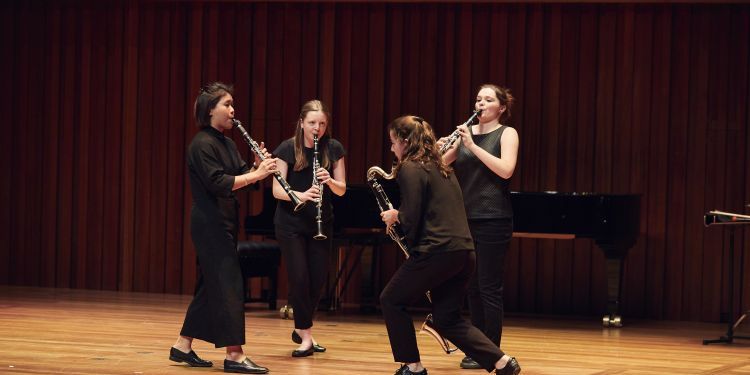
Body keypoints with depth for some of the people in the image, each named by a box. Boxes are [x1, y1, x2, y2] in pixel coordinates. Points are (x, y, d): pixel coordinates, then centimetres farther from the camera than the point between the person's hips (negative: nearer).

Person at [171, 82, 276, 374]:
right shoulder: (202, 144, -14)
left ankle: (183, 346, 19)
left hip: (223, 223, 10)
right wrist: (256, 175, -25)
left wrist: (257, 167, -10)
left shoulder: (227, 144, 15)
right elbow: (217, 183, -23)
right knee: (229, 285, -12)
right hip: (210, 223, -10)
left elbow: (240, 175, 10)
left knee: (210, 285, 12)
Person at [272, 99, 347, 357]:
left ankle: (300, 328, 25)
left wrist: (329, 180, -21)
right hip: (291, 222, -3)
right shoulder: (288, 148, -9)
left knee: (318, 278, 4)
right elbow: (277, 190, -13)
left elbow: (341, 190, 1)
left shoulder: (333, 149, -1)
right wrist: (301, 195, -31)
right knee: (299, 277, -9)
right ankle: (306, 335, 1)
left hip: (321, 222, 3)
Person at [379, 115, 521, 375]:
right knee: (446, 319, 14)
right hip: (464, 252, 8)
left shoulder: (410, 169, -7)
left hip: (436, 253, -8)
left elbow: (411, 220, -14)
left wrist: (395, 216, 6)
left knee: (391, 301, 10)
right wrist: (401, 215, 20)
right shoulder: (441, 167, 21)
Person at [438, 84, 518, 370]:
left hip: (493, 220, -6)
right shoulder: (466, 132, 12)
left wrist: (472, 146, -19)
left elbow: (506, 170, -17)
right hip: (465, 218, 6)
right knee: (472, 287, 9)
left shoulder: (507, 133, -2)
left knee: (489, 288, -4)